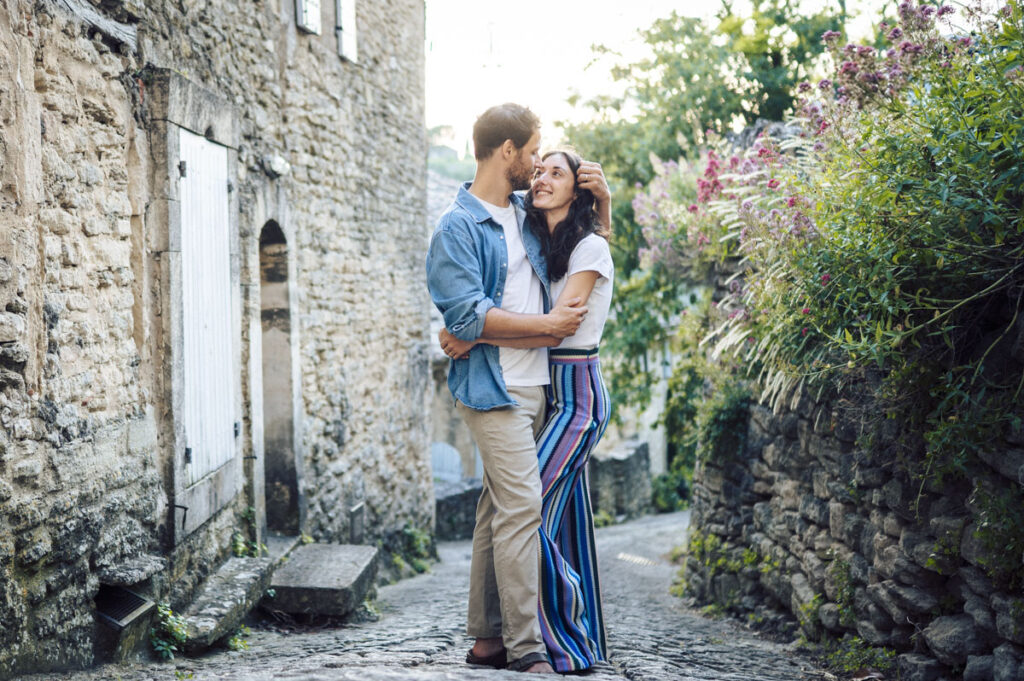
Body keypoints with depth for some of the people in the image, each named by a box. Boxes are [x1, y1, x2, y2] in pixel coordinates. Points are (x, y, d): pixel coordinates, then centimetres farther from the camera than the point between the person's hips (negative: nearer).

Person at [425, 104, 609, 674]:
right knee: (522, 504, -14)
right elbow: (467, 316, -16)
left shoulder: (525, 216, 15)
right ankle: (525, 647, -10)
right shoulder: (459, 227, -7)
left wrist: (601, 200, 12)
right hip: (493, 388, -8)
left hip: (534, 386, 8)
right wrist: (549, 323, -12)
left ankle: (487, 637, 17)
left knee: (500, 508, 10)